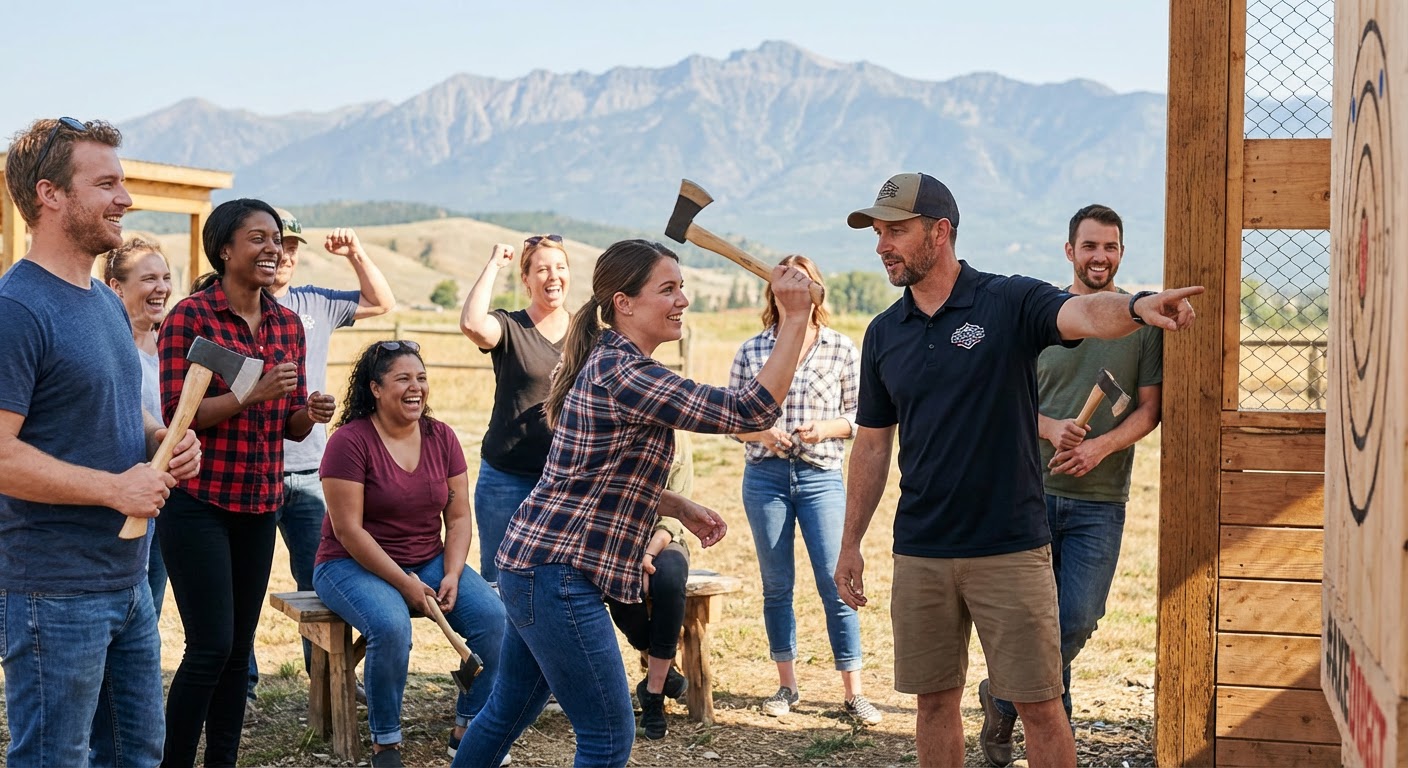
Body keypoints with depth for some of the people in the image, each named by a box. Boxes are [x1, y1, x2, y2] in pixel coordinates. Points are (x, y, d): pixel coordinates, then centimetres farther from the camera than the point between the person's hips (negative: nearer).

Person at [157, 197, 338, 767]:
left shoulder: (287, 323, 9)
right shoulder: (191, 316, -9)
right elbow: (176, 413, -15)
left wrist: (312, 413, -9)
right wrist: (252, 393, -26)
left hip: (260, 503, 6)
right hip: (198, 500, -6)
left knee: (240, 647, 9)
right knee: (211, 646, -9)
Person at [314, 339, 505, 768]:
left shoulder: (441, 437, 3)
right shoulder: (351, 441, -13)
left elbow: (459, 518, 4)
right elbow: (348, 530, -16)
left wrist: (452, 576, -12)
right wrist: (403, 583, -19)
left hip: (429, 562, 5)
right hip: (355, 565, -5)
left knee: (492, 615, -19)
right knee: (391, 626, -35)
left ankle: (468, 728, 0)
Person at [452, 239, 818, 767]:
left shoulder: (609, 363, 13)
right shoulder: (621, 375, -19)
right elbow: (748, 411, -22)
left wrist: (680, 508, 12)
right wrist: (795, 319, -21)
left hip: (532, 564, 11)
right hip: (557, 574, -11)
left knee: (508, 711, 21)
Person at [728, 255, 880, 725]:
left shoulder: (842, 350, 2)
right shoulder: (751, 351, 4)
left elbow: (860, 413, 4)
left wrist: (824, 428, -14)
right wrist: (764, 433, -13)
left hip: (821, 476, -1)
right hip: (765, 475, 2)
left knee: (835, 585, -3)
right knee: (776, 585, 9)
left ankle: (853, 693, 6)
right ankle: (787, 686, 22)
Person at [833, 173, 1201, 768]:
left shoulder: (1010, 302, -6)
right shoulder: (883, 333, 8)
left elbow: (1087, 315, -26)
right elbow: (873, 444, 14)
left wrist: (1136, 306, -49)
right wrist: (850, 543, 13)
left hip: (1010, 547, -4)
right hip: (919, 555, 4)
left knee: (1040, 706, 0)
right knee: (935, 699, 12)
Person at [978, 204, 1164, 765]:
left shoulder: (1143, 320, 2)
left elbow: (1149, 409, 2)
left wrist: (1102, 446, -15)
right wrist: (1050, 428, -14)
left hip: (1100, 500, 0)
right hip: (1034, 489, 1)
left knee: (1078, 621, -3)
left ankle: (1004, 698, 21)